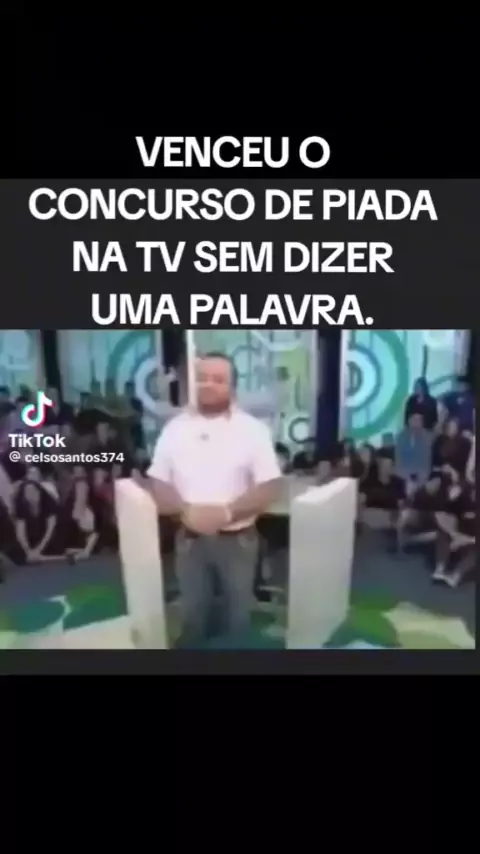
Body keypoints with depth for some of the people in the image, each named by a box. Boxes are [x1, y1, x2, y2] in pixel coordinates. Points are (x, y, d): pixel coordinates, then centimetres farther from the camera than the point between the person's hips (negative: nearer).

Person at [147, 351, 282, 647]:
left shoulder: (253, 429, -7)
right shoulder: (175, 428, 1)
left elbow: (270, 489, -10)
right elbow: (158, 484, 1)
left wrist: (226, 512, -22)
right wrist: (187, 510, -17)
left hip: (237, 539, -2)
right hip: (190, 538, 2)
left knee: (237, 614, 13)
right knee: (194, 613, 16)